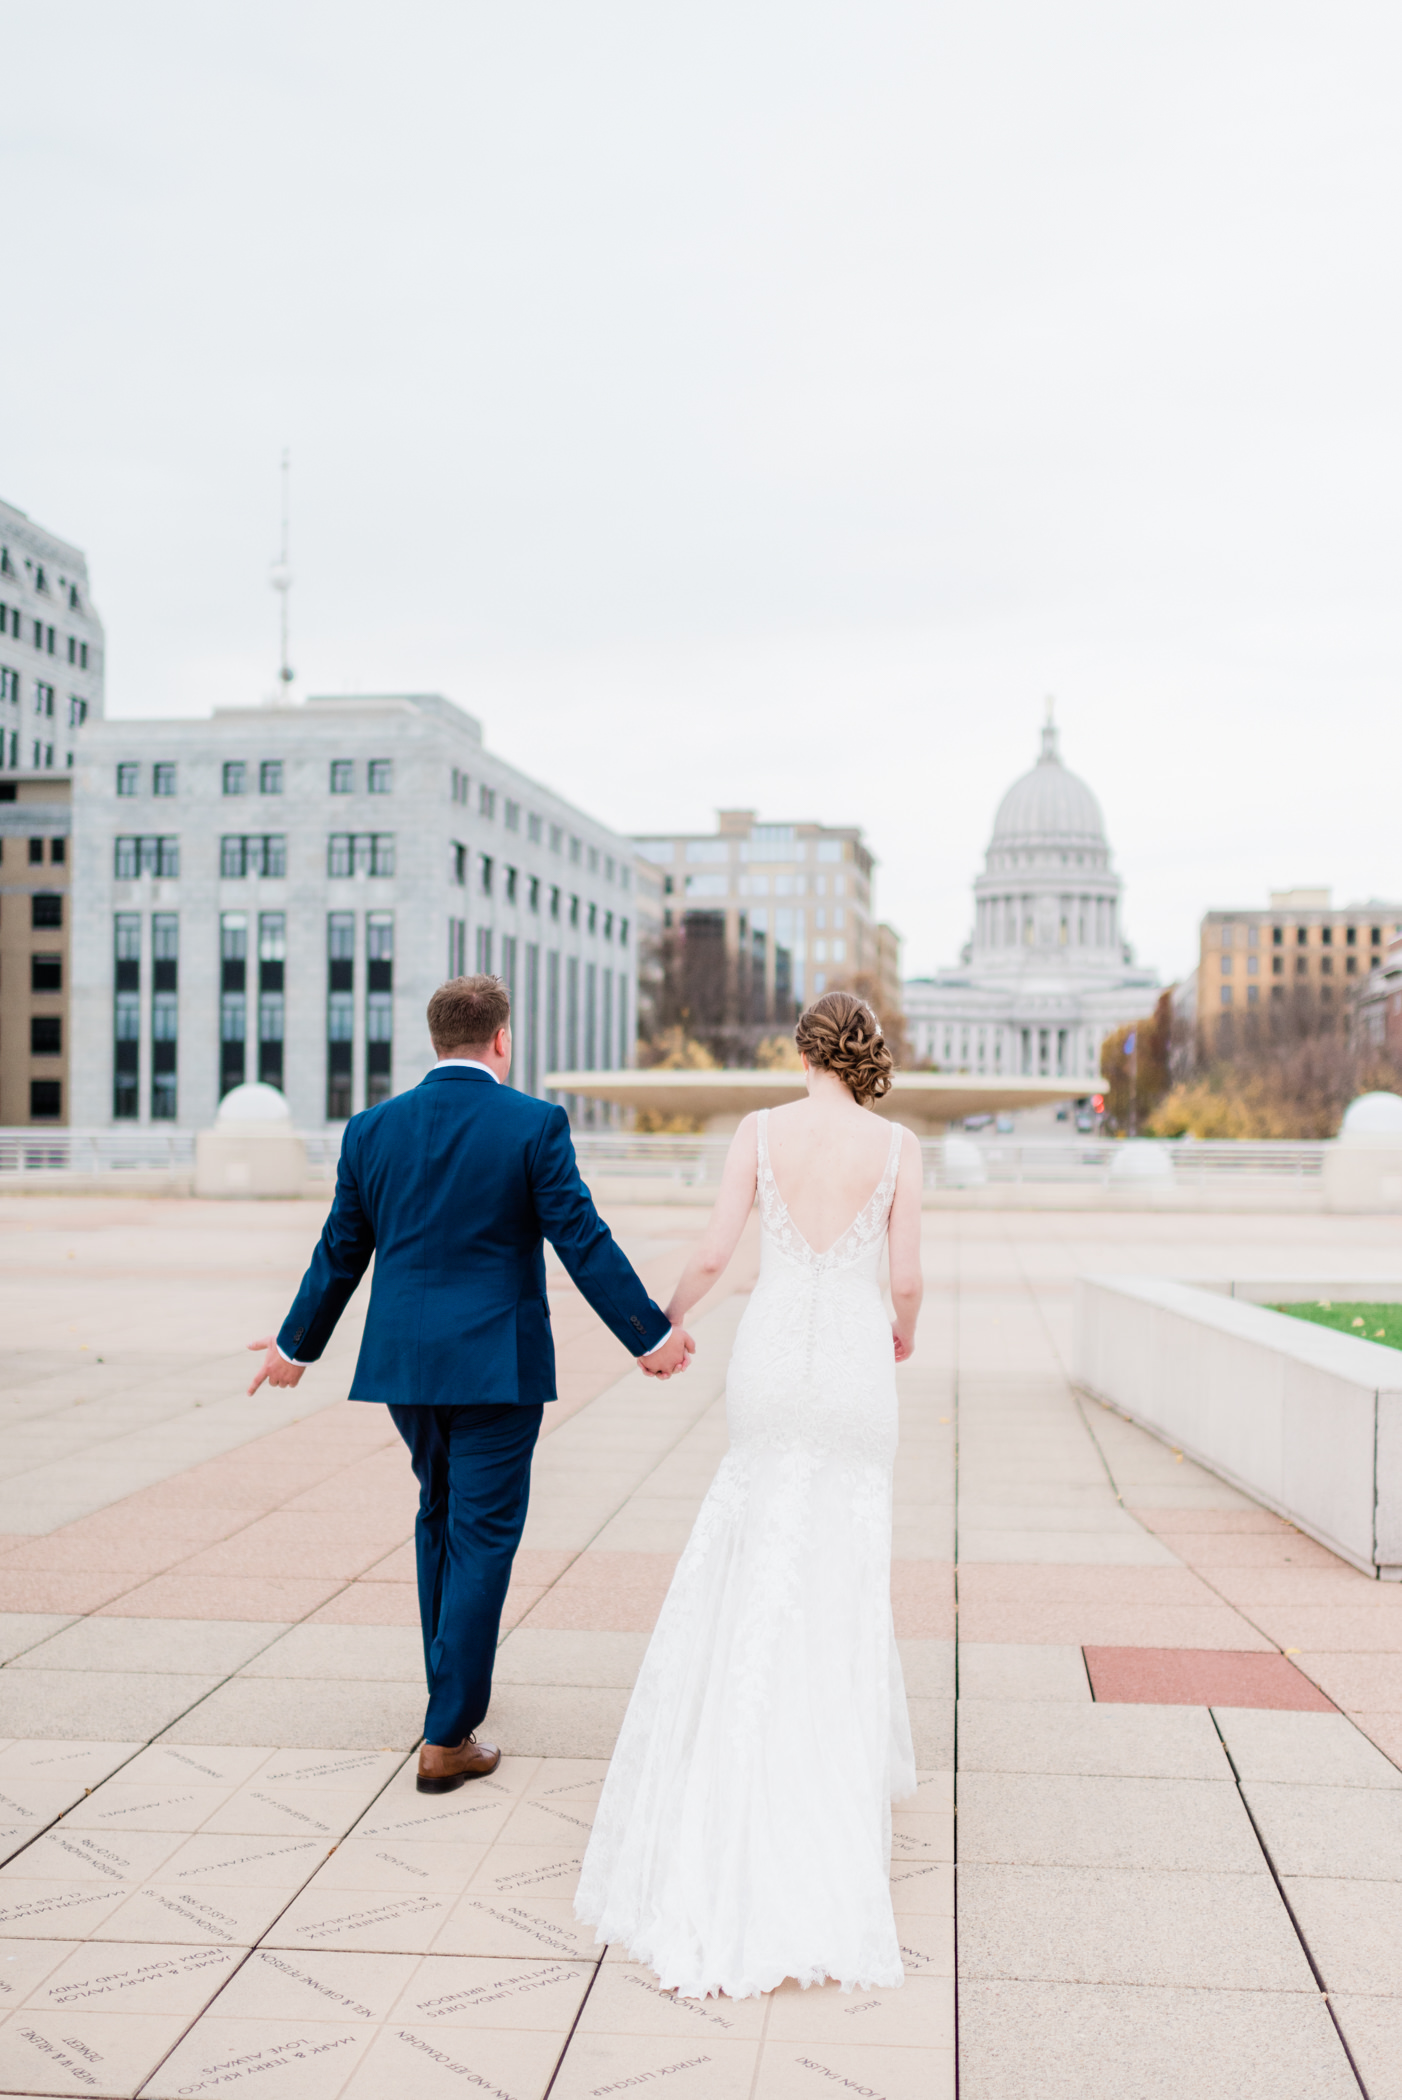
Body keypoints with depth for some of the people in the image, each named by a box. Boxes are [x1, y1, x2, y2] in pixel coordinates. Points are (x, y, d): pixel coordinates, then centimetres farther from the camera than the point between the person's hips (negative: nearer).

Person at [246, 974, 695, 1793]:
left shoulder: (372, 1128, 2)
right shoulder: (534, 1124, -10)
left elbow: (340, 1253, 8)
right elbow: (585, 1243, -10)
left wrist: (296, 1347, 22)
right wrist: (651, 1336, -1)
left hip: (402, 1360, 5)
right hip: (495, 1363, -4)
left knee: (441, 1513, 24)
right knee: (483, 1537, 3)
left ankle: (453, 1677, 38)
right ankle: (448, 1738, 5)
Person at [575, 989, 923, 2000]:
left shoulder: (762, 1130, -2)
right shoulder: (898, 1145, -3)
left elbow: (713, 1254, -4)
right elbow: (907, 1278, -3)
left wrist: (667, 1321, 16)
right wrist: (904, 1336, 19)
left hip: (772, 1357, 1)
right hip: (855, 1364, -1)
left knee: (758, 1567, 16)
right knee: (841, 1577, 9)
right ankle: (839, 1775, 14)